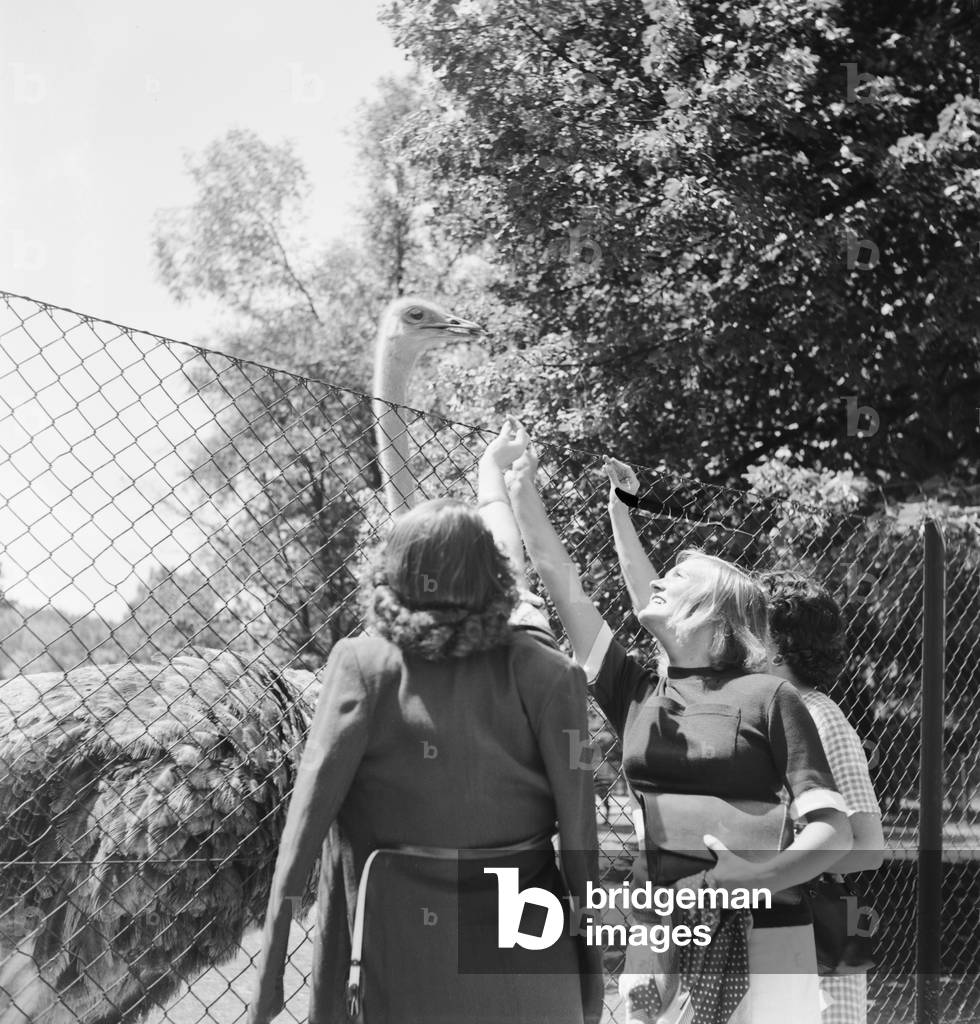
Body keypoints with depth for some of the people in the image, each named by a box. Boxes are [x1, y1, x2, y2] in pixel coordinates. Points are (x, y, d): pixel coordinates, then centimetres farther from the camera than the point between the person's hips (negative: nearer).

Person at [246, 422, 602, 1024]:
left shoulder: (360, 665, -6)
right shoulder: (545, 675, -5)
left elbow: (313, 801, -13)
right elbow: (577, 827, -6)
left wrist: (271, 962, -12)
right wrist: (592, 961, 0)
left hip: (403, 941, 0)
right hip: (522, 948, 1)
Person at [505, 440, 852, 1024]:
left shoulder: (767, 697, -3)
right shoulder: (634, 695, 9)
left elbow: (833, 832, -8)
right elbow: (560, 578, 11)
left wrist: (754, 878, -25)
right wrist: (522, 490, 15)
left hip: (759, 939, -4)